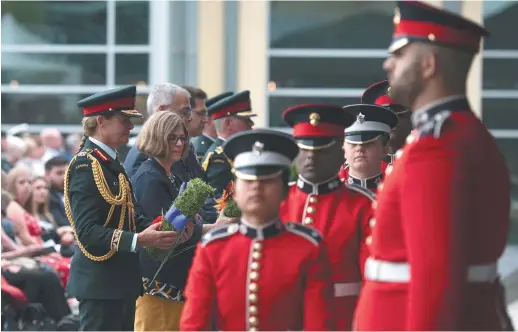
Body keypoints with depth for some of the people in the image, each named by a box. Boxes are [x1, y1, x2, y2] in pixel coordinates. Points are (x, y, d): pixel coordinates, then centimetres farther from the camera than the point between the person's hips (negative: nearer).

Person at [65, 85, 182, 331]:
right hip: (99, 284, -10)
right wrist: (138, 240, -30)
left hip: (122, 281, 10)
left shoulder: (111, 163, 15)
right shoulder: (85, 166, -15)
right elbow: (88, 232, -23)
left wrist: (155, 228, 0)